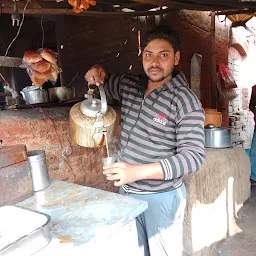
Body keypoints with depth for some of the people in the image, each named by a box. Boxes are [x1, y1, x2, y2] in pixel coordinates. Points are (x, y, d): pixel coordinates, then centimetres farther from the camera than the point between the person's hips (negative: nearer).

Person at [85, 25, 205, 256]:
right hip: (127, 192, 6)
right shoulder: (129, 85, 2)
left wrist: (138, 172, -30)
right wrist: (97, 72, -4)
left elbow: (194, 156, -21)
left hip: (161, 197, -5)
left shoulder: (185, 101, -18)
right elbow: (103, 82, 21)